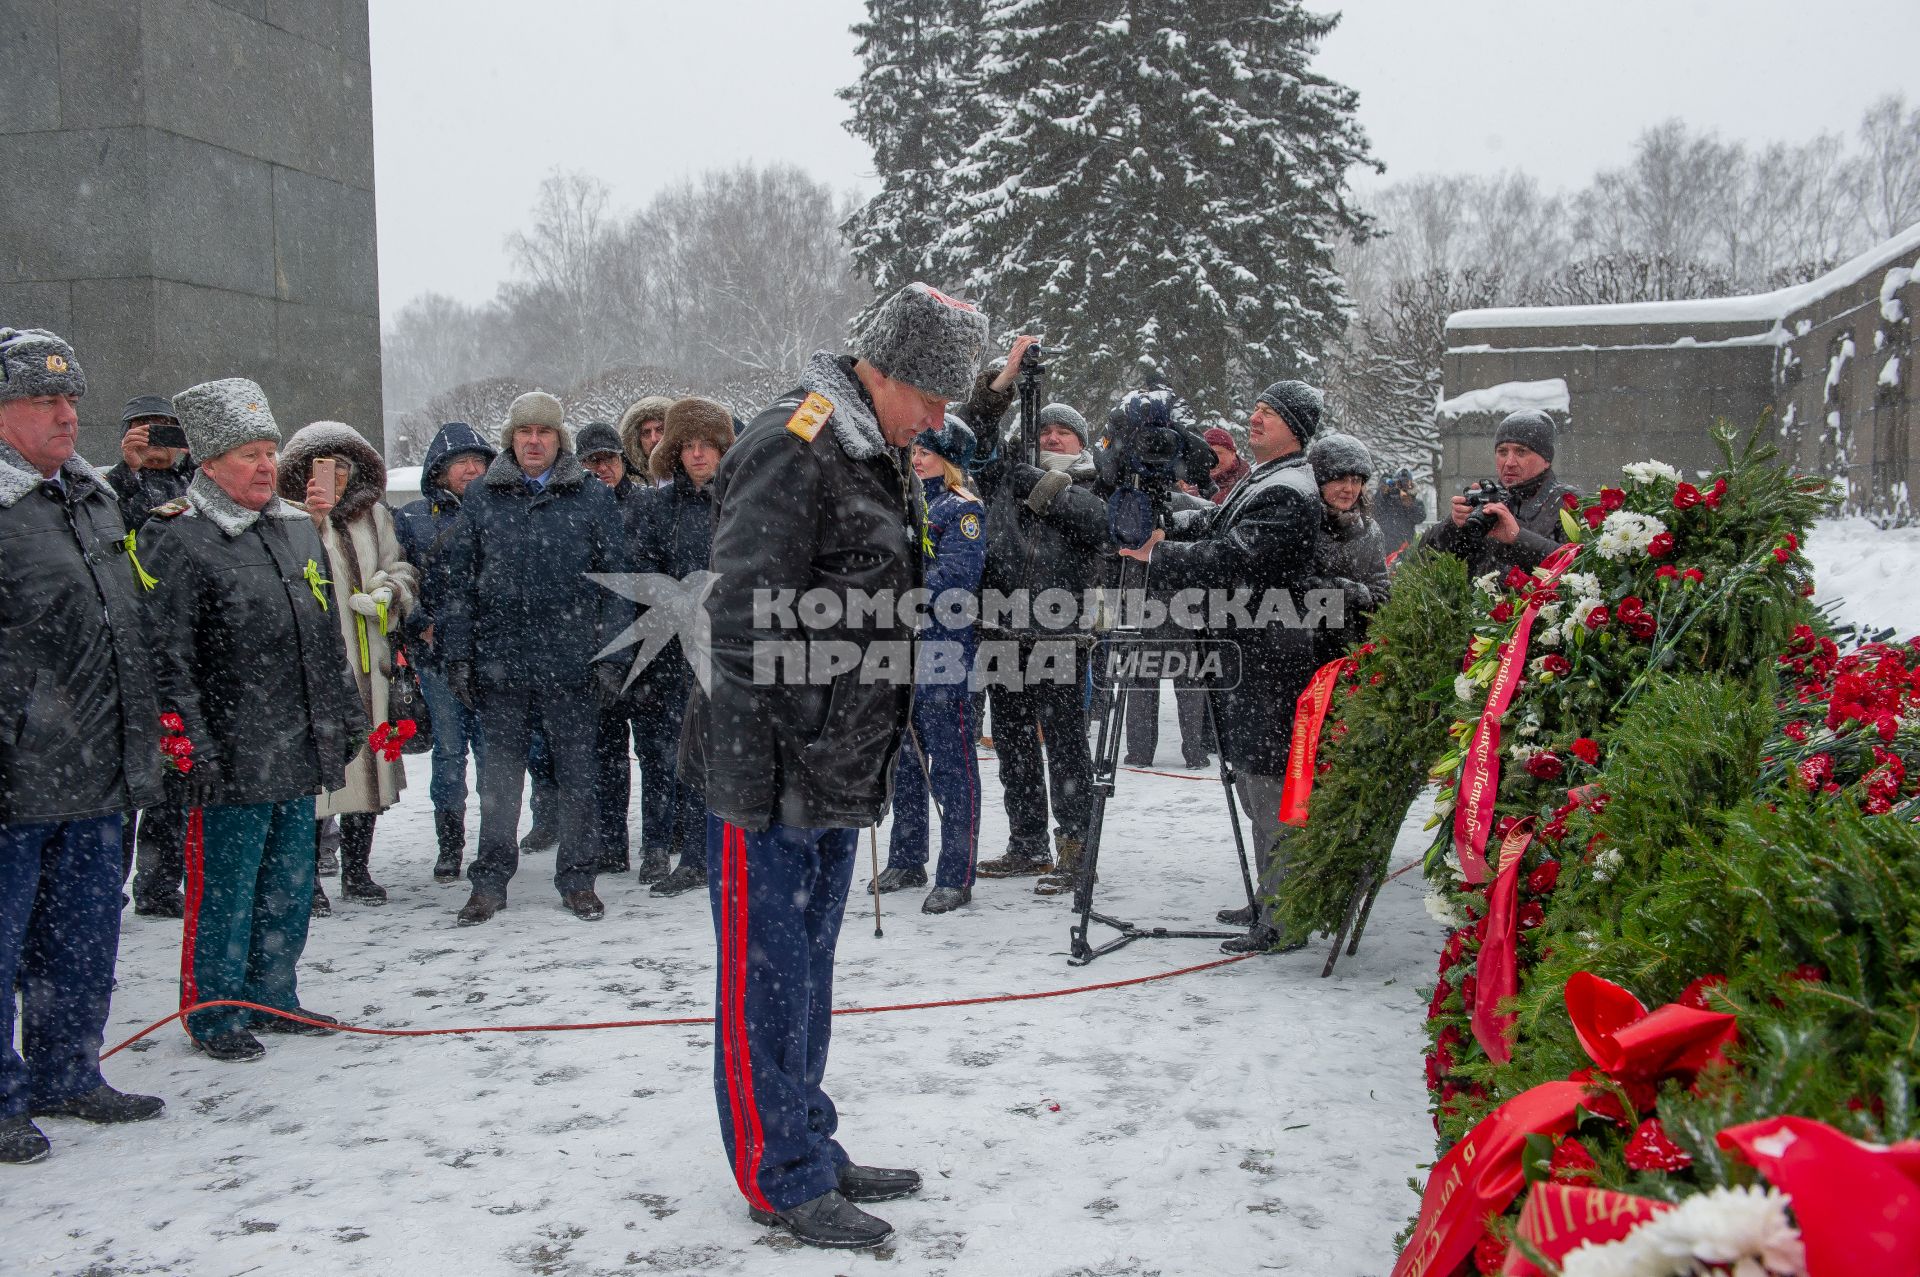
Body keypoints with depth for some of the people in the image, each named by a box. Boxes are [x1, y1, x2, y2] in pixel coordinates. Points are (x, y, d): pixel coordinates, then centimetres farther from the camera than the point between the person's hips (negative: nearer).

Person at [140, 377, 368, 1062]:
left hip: (301, 749, 7)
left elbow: (328, 638, 20)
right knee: (224, 889, 2)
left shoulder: (298, 528, 13)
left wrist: (348, 716, 20)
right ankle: (215, 1016, 16)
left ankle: (273, 999, 29)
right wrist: (193, 743, -17)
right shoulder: (177, 542, -9)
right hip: (231, 758, -7)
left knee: (289, 884, 15)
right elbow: (168, 658, -13)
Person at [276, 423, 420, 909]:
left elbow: (402, 570, 17)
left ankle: (357, 870, 20)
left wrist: (383, 596, -3)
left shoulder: (374, 515, 16)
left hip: (366, 661, 5)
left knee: (365, 761, 9)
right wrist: (314, 518, -26)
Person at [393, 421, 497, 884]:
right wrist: (422, 626, -6)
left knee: (493, 746, -1)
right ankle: (449, 846, 15)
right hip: (438, 652, 0)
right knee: (449, 749, 5)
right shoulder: (410, 519, 6)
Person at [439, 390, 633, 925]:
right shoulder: (482, 499, 8)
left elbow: (614, 580, 2)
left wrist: (611, 655, -4)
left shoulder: (593, 497, 4)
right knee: (500, 772, 9)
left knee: (577, 770, 7)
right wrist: (458, 655, 2)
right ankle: (490, 881, 19)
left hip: (572, 662, -1)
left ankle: (577, 877, 19)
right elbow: (461, 581, 8)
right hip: (499, 661, 1)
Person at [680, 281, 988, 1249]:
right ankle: (784, 1181, 14)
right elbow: (744, 616, -21)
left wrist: (869, 758, 23)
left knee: (808, 973, 19)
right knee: (769, 979, 2)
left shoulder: (878, 458, 15)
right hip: (773, 773, -10)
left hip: (837, 772, 10)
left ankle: (812, 1150, 32)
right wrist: (746, 767, -23)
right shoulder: (793, 447, -16)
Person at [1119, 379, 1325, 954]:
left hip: (1268, 660, -11)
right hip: (1245, 653, 11)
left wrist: (1157, 555, -17)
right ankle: (1269, 903, 28)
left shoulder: (1287, 494, -15)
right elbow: (1213, 524, 19)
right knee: (1252, 781, 17)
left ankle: (1284, 922, -1)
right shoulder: (1261, 481, 19)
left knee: (1269, 787, -7)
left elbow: (1229, 559, -23)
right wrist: (1160, 529, 2)